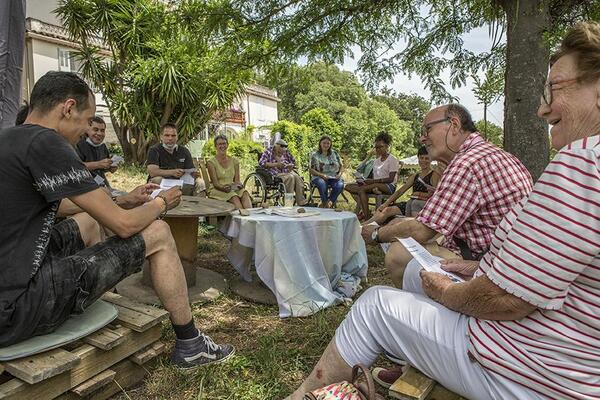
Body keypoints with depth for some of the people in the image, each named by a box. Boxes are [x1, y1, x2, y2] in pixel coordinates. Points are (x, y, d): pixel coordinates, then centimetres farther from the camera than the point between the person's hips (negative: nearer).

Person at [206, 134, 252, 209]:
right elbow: (215, 183, -7)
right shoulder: (211, 162, 0)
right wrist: (224, 188, -28)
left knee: (244, 193, -31)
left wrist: (239, 185, -15)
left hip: (233, 189, 3)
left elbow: (237, 180, 8)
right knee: (234, 198, -35)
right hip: (218, 191, -3)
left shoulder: (234, 161, 13)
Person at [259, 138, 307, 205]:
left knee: (297, 177, -28)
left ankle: (302, 203, -31)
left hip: (288, 171, 5)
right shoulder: (269, 151, 2)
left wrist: (291, 166, -1)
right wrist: (276, 164, -17)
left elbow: (293, 162, 25)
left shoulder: (285, 152, 16)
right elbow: (261, 163, -10)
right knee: (290, 177, -33)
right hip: (276, 173, -4)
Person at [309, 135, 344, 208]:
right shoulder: (314, 155, 6)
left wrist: (339, 174, -7)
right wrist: (322, 175, -17)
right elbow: (312, 170, -1)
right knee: (322, 183, -39)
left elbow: (341, 166, 15)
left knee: (340, 185, -32)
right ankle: (325, 202, -16)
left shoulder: (334, 153, 15)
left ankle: (329, 202, -14)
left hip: (334, 177, 2)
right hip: (319, 177, -2)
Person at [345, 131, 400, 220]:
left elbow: (390, 179, -12)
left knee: (361, 189, -33)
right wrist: (365, 181, -8)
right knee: (349, 186, -10)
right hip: (376, 186, 8)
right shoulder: (376, 161, 21)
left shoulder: (392, 160, -1)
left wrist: (374, 181, -19)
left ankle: (367, 217, -31)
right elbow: (374, 177, 13)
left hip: (389, 186, -8)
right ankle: (361, 209, -29)